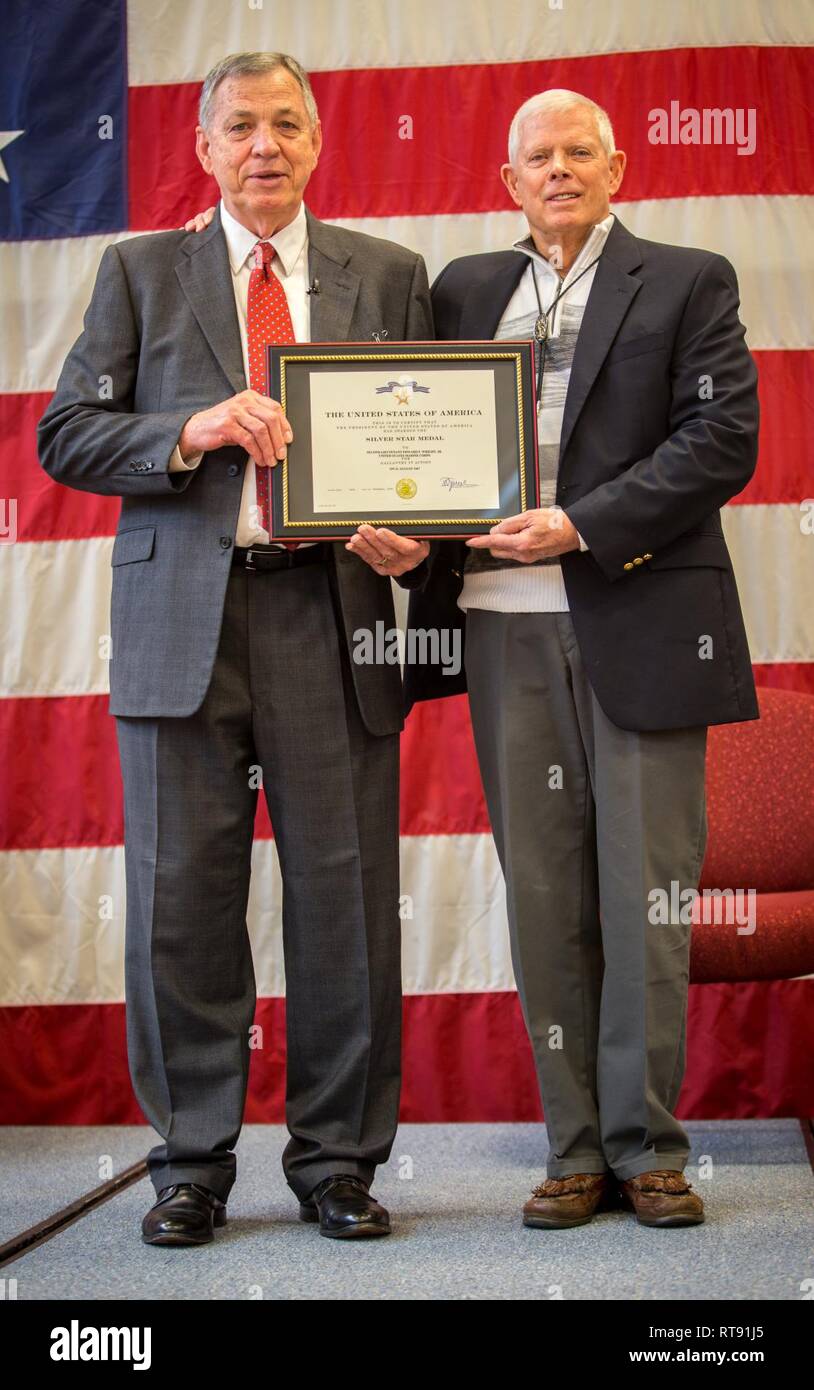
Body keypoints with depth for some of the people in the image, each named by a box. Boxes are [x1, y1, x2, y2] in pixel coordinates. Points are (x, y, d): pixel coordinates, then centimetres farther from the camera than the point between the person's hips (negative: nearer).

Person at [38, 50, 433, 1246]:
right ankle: (192, 1164, 16)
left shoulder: (387, 276, 14)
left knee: (346, 898, 2)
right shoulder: (141, 272, 12)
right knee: (181, 899, 3)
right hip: (183, 618, 0)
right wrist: (193, 431, -11)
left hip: (330, 611, 1)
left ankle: (339, 1160, 16)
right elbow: (67, 434, 6)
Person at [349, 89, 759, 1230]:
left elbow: (722, 439, -4)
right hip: (507, 625, 3)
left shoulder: (688, 283, 8)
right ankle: (577, 1148, 14)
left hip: (639, 619, -2)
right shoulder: (463, 289, 18)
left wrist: (581, 525, -14)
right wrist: (404, 531, -7)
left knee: (645, 896, 0)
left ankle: (646, 1146, 12)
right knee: (543, 899, 5)